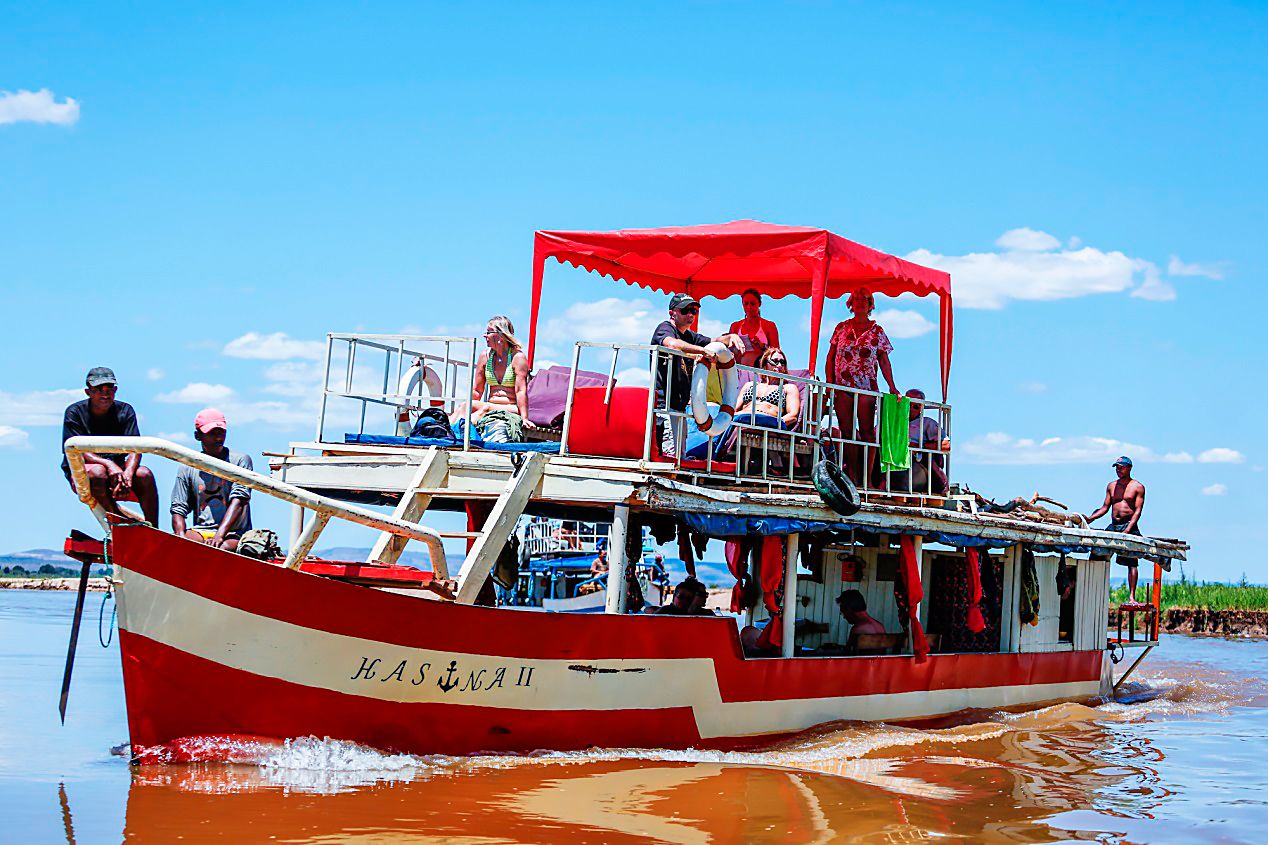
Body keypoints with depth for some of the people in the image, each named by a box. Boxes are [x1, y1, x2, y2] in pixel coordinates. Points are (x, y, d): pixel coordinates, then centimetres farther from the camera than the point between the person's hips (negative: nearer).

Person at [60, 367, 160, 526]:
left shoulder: (125, 411, 2)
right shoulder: (75, 412, -6)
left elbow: (135, 449, -9)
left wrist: (127, 474, -31)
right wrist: (109, 464, -33)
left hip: (117, 470, 3)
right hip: (80, 473, -3)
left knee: (144, 474, -26)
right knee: (97, 472, -37)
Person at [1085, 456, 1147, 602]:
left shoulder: (1138, 487, 2)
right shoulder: (1111, 486, 16)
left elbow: (1138, 510, -6)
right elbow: (1105, 507, 17)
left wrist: (1128, 529, -19)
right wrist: (1090, 518, 1)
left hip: (1130, 526, -5)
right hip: (1113, 526, 5)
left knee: (1132, 561, -7)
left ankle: (1132, 596, -10)